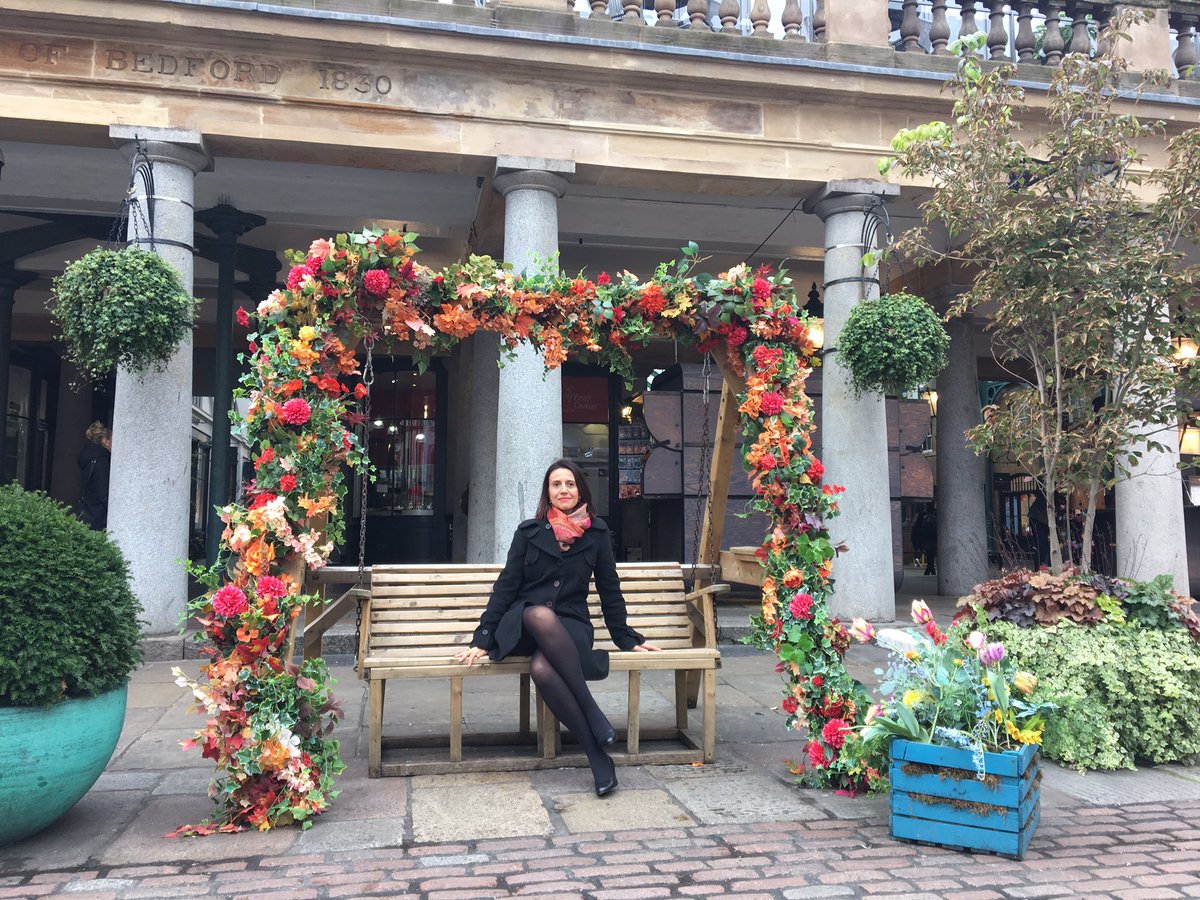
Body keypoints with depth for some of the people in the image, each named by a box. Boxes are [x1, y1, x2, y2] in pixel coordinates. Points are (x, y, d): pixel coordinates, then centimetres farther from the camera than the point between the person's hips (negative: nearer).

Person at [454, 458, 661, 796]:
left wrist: (627, 638, 17)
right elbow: (505, 587, 6)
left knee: (542, 668, -38)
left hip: (570, 626, 0)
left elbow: (609, 590, 14)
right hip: (523, 626, 0)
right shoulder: (529, 532, 7)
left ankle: (596, 751, -25)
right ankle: (592, 711, -37)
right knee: (541, 614, -40)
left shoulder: (596, 533, 8)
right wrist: (483, 639, -1)